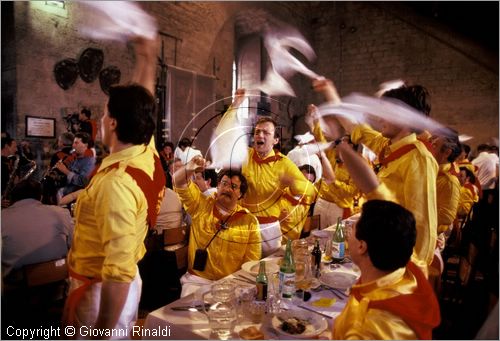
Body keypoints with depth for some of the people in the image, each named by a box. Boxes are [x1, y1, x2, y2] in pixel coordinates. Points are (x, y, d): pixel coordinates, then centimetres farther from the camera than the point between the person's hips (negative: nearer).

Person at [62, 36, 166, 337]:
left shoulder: (116, 183, -31)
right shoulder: (147, 154, -7)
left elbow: (119, 270, -33)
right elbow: (140, 106, 12)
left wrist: (103, 331, -25)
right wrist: (147, 59, 19)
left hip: (102, 291, -8)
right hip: (127, 283, 9)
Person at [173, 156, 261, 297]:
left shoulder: (250, 221, 2)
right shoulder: (201, 206, 5)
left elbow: (252, 261, 2)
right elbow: (179, 182, -4)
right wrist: (189, 168, -25)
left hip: (231, 284, 0)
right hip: (197, 280, 0)